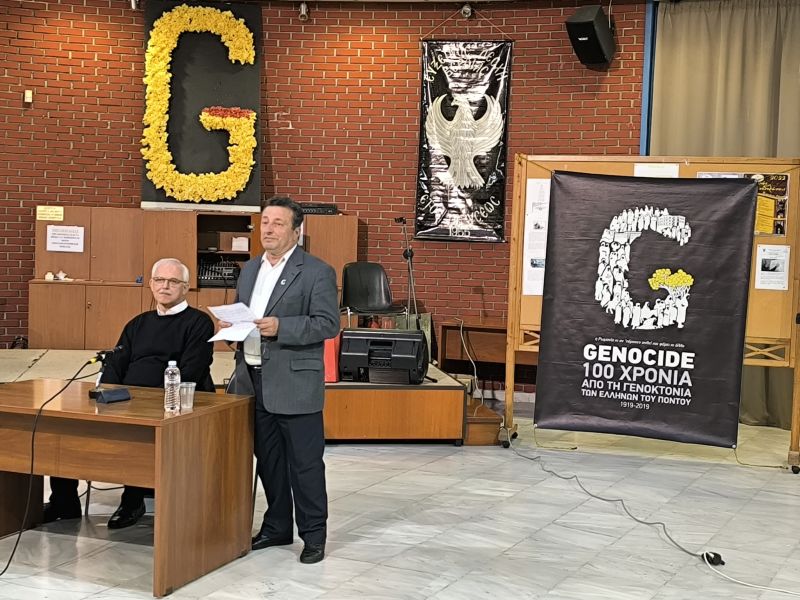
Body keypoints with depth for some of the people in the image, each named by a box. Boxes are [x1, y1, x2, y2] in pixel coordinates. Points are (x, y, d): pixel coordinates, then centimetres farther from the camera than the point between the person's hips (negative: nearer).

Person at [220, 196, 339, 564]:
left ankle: (313, 536, 12)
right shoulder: (250, 270, 15)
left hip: (294, 383, -7)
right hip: (254, 381, 7)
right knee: (268, 460, 15)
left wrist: (280, 327, -24)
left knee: (305, 462, 0)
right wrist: (229, 324, 0)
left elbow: (328, 324, -14)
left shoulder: (317, 272, -7)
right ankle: (277, 527, 28)